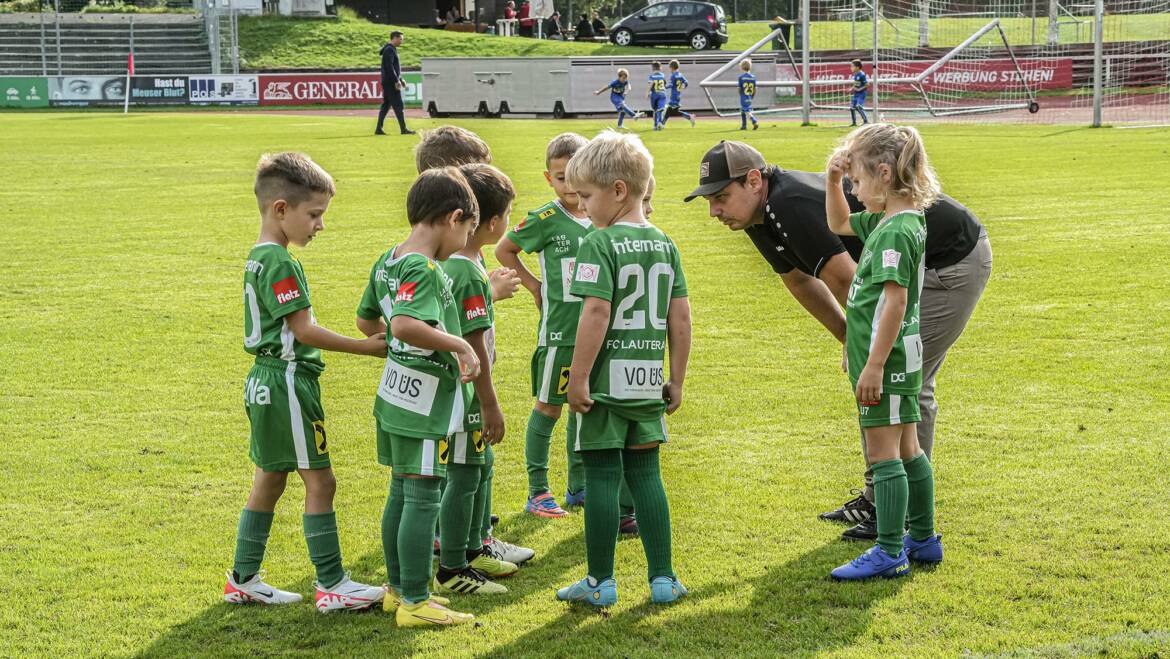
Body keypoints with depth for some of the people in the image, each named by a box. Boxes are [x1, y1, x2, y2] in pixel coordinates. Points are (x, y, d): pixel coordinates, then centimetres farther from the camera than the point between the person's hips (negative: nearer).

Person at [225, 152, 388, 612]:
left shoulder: (257, 258, 12)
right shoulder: (280, 262, -17)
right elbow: (304, 329, -19)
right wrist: (366, 348, -15)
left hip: (265, 381, 10)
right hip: (288, 381, -10)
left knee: (269, 480, 15)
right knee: (320, 480, -4)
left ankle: (243, 579, 21)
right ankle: (331, 585, 0)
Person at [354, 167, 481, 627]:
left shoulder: (387, 261, 7)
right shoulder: (425, 269, -20)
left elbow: (365, 321, 19)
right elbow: (405, 324, -36)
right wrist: (459, 345, -28)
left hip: (395, 394, 9)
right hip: (426, 399, -9)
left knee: (401, 493, 16)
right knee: (422, 498, -4)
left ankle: (398, 588, 26)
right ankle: (415, 602, 1)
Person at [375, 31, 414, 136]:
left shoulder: (392, 50, 19)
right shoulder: (389, 50, -13)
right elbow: (389, 67, -21)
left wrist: (400, 79, 22)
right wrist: (396, 81, -21)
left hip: (387, 83, 10)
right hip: (391, 83, -10)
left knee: (386, 105, 9)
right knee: (398, 106, -7)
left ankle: (378, 129, 8)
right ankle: (403, 129, -6)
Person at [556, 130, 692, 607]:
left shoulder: (601, 244, -11)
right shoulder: (664, 244, 8)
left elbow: (596, 313, -19)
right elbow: (681, 317, 8)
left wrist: (577, 378, -15)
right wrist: (676, 380, 14)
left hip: (607, 380, -6)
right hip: (648, 381, 6)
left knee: (602, 476, 2)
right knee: (645, 474, 12)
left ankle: (600, 582, 9)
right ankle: (662, 579, 12)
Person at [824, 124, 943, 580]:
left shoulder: (896, 230, -19)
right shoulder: (884, 220, 10)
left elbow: (895, 301, -24)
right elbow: (838, 223, 28)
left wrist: (874, 365, -24)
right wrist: (833, 180, 11)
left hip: (886, 358, -10)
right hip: (898, 357, 10)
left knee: (884, 453, -6)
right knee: (906, 450, 16)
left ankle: (889, 554, -3)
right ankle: (923, 540, 25)